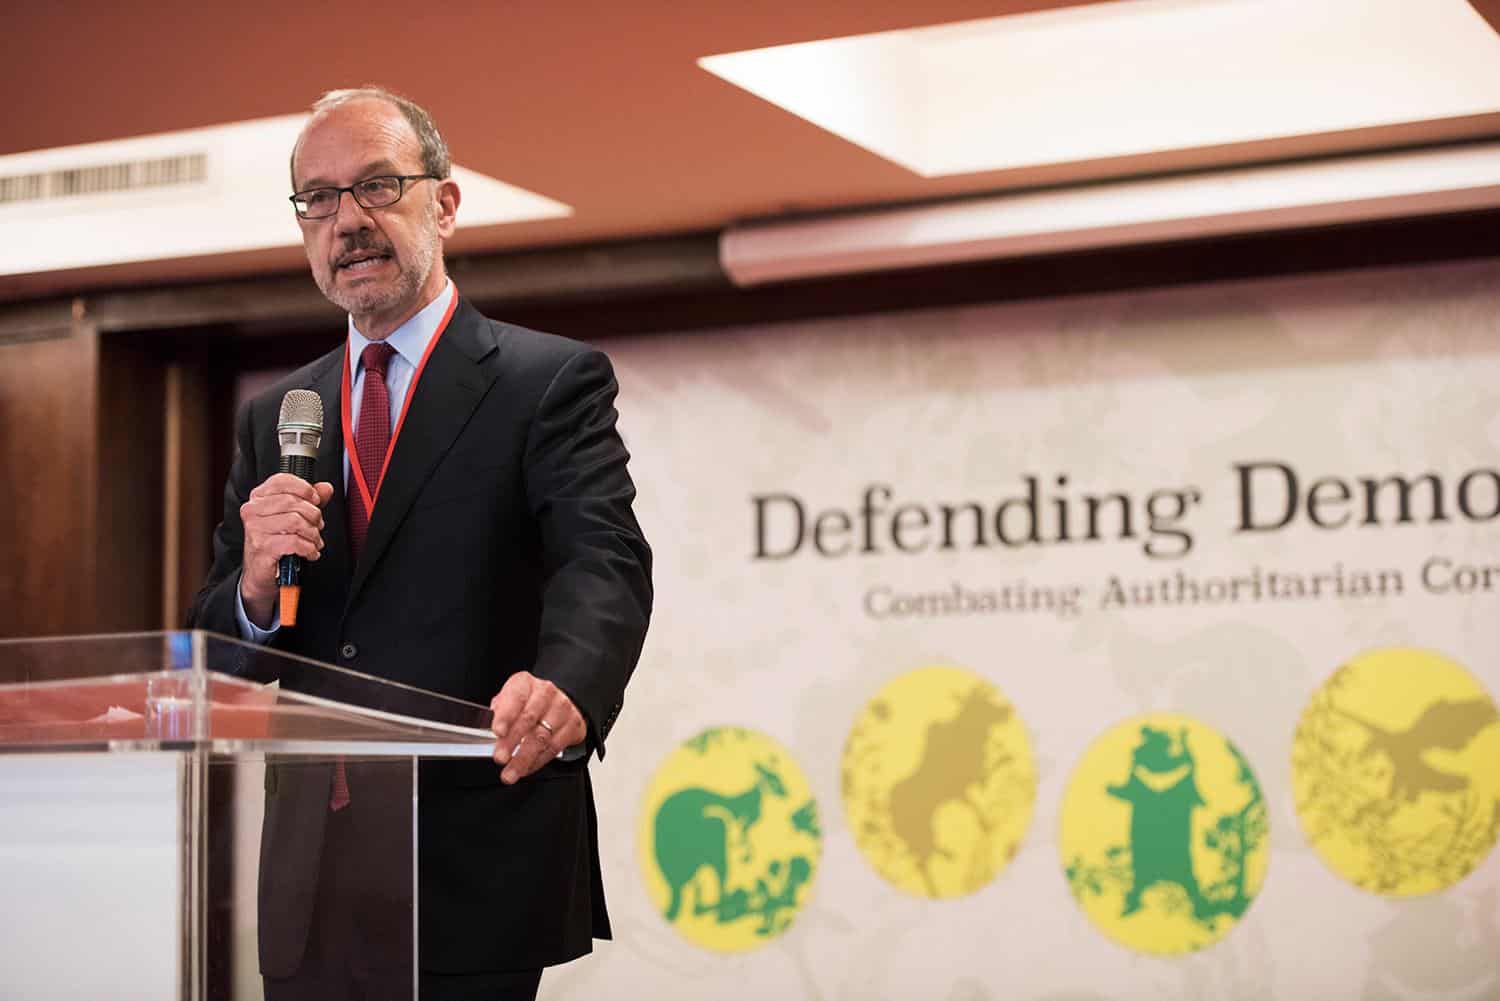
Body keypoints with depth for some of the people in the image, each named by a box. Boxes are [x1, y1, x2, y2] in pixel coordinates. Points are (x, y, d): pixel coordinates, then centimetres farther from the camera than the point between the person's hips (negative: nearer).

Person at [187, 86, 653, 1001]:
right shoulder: (275, 419, 13)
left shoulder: (553, 380, -2)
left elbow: (604, 563, -18)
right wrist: (257, 585, -11)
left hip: (476, 878, -4)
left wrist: (565, 685, -39)